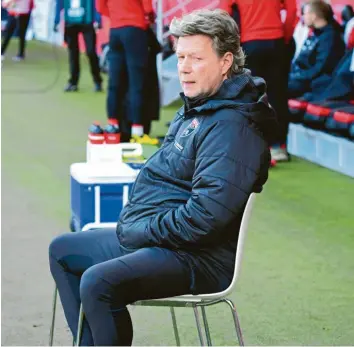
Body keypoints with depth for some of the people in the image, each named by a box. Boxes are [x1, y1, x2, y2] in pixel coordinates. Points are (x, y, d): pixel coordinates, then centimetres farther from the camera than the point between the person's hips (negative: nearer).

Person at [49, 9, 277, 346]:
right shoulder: (196, 109, 13)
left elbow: (206, 215, -29)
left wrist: (140, 232, -18)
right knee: (62, 250, 19)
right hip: (146, 236, 11)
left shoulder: (231, 127, -21)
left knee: (97, 282, -31)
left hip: (197, 260, -11)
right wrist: (131, 225, 10)